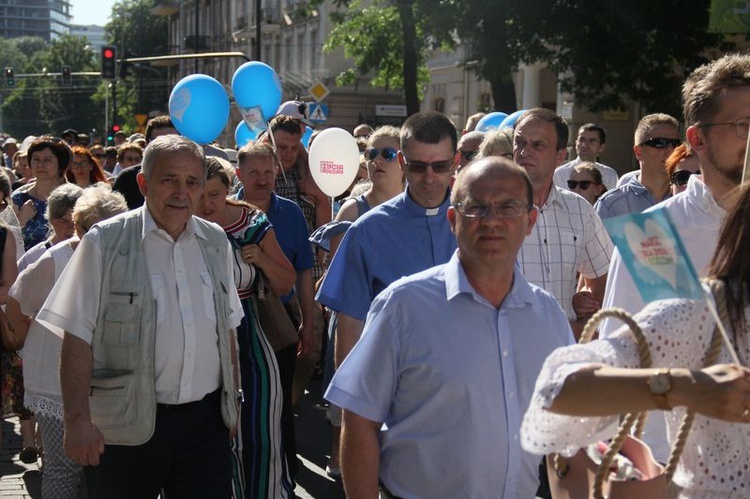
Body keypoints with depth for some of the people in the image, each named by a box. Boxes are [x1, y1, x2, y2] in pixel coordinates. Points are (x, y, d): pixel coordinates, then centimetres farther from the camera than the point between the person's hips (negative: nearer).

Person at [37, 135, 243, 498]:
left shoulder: (216, 243, 8)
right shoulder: (105, 242, -7)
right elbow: (77, 335, -9)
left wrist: (233, 400, 15)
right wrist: (78, 420, -14)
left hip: (206, 418, 4)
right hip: (126, 425, -4)